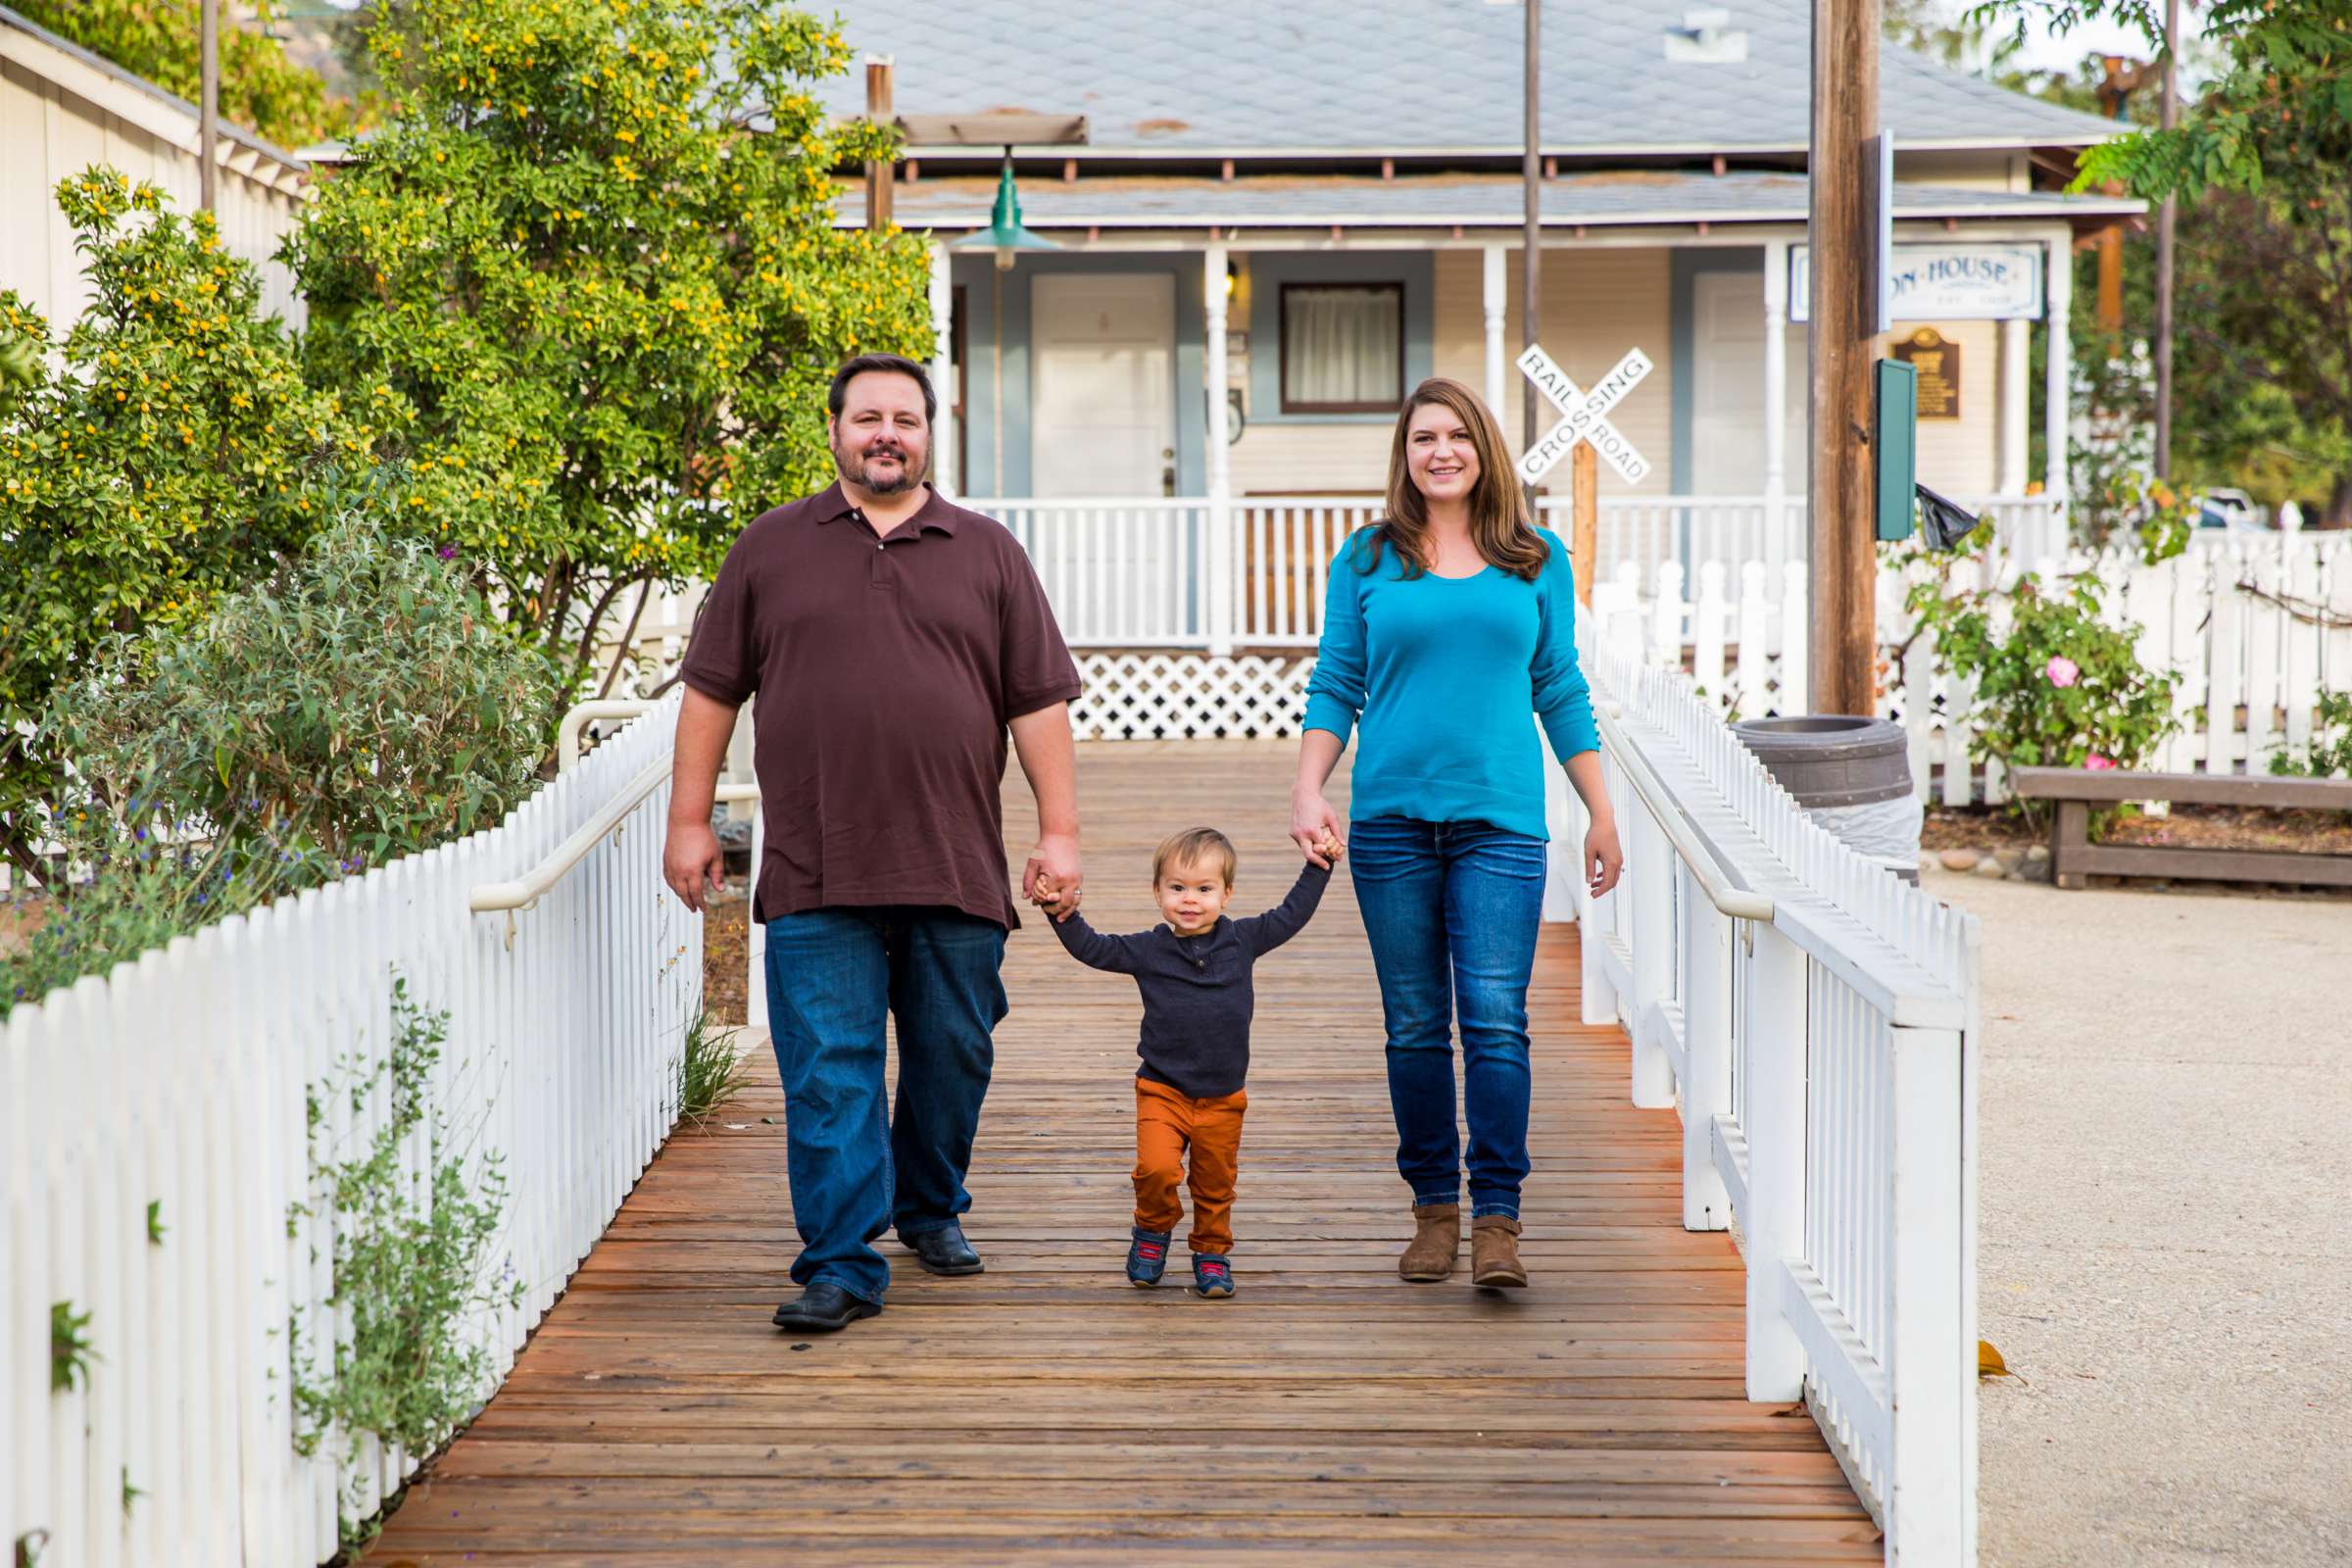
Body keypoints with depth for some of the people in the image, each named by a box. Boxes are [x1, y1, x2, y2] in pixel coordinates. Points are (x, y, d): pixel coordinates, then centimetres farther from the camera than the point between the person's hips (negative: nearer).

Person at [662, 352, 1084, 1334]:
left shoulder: (987, 554, 11)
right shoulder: (771, 548, 9)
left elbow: (1039, 702, 8)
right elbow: (711, 691, 10)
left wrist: (1060, 830, 2)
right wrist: (690, 821, 5)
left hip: (956, 875, 1)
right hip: (816, 879, -1)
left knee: (953, 1060, 11)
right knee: (828, 1073, -5)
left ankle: (932, 1209, 32)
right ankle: (842, 1264, -2)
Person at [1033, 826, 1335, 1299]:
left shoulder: (1242, 941, 2)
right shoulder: (1149, 950, -1)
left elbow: (1290, 916, 11)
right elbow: (1094, 949, 1)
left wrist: (1318, 868, 9)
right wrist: (1062, 914, -10)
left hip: (1222, 1098, 2)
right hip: (1163, 1091, -2)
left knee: (1216, 1183, 10)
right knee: (1156, 1169, -19)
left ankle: (1212, 1252, 31)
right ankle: (1153, 1230, 9)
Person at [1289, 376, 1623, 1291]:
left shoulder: (1537, 561, 9)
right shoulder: (1367, 560, 7)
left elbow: (1560, 692, 13)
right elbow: (1336, 685, 8)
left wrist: (1601, 815, 12)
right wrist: (1307, 791, -5)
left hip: (1501, 821, -1)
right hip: (1391, 819, 1)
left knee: (1495, 1020, -10)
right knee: (1415, 1027, 5)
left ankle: (1497, 1219, -7)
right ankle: (1434, 1207, 15)